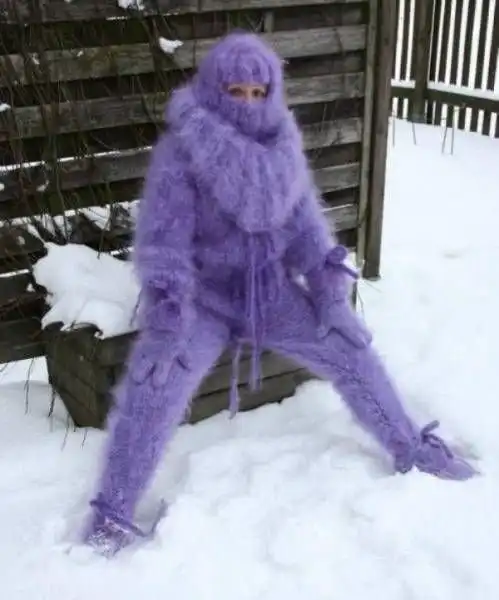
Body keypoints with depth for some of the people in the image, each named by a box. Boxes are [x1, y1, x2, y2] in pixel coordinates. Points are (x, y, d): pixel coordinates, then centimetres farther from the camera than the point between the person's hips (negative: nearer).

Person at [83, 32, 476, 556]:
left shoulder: (281, 143, 0)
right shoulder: (180, 150, -13)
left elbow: (303, 220, -4)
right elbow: (163, 234, -21)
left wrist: (330, 284, -17)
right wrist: (166, 312, -34)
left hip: (271, 288, 4)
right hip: (203, 293, -3)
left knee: (351, 351, -5)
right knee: (152, 386, -24)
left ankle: (410, 449, 17)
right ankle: (112, 513, -10)